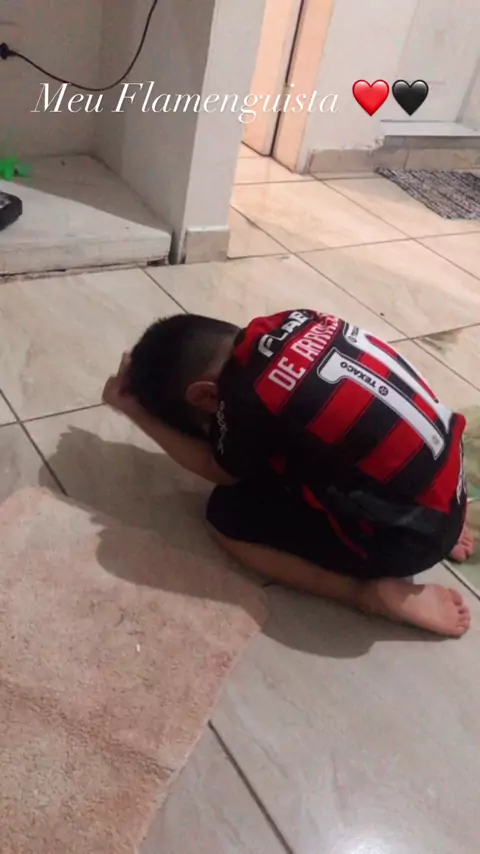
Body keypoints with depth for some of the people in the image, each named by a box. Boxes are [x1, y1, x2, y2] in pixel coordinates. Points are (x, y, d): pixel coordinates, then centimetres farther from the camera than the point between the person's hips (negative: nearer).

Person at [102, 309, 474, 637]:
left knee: (227, 513, 0)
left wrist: (133, 408, 6)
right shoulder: (287, 323, -2)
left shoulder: (247, 396, -22)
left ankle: (377, 593, -3)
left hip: (409, 532, -8)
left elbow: (220, 470, 1)